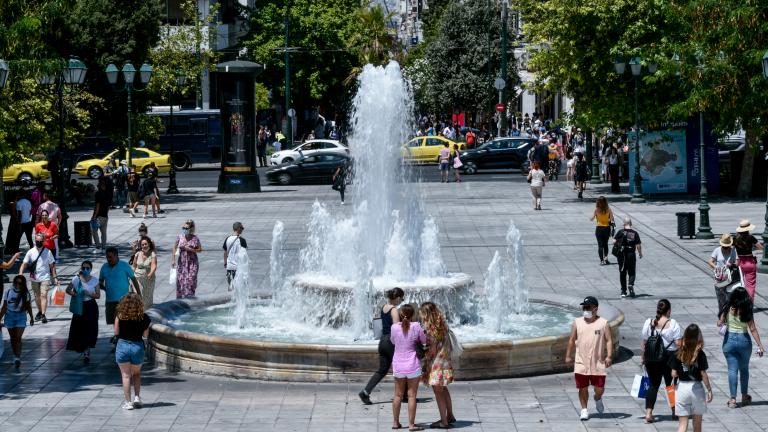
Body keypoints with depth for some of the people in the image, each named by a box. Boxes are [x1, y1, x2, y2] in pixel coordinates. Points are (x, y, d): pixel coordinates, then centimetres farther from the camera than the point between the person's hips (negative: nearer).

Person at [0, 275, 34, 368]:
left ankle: (18, 358, -16)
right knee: (13, 338, 11)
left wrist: (31, 318, 16)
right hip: (10, 316, 2)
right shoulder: (8, 293, -5)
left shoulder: (26, 294, -5)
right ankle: (15, 356, 25)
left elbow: (28, 306, 7)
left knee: (18, 338, -12)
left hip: (21, 317, -1)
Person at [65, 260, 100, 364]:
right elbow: (68, 290, 6)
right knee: (78, 328, 0)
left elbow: (98, 295, 0)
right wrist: (74, 294, -13)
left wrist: (89, 294, -18)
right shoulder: (76, 279, -2)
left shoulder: (94, 280, -3)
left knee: (89, 330, -4)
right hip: (79, 307, 1)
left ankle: (86, 353, 6)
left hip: (91, 307, -1)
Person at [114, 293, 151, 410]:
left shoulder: (120, 316, -11)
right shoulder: (143, 318, -8)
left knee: (126, 375, 7)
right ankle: (137, 397, 10)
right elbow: (145, 334, 0)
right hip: (138, 346, 1)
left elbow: (116, 332, -5)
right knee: (136, 373, 22)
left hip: (122, 346, -1)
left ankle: (128, 402, 6)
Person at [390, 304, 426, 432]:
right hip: (412, 365, -3)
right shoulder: (416, 326, -12)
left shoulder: (394, 327, -6)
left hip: (398, 365, 3)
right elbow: (424, 341, 1)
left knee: (398, 395, 14)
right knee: (411, 395, 2)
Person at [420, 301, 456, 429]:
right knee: (443, 390, 22)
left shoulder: (430, 328, -18)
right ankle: (450, 416, 31)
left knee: (438, 392, 0)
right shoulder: (442, 325, 6)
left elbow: (432, 350, -18)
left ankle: (444, 421, 5)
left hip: (436, 363, -8)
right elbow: (449, 345, 9)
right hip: (445, 361, 9)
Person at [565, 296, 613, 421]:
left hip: (598, 363, -2)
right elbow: (572, 340, 11)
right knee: (583, 388, 3)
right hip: (581, 363, 2)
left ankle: (597, 399, 33)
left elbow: (609, 340, -4)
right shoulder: (577, 322, 7)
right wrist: (568, 355, 6)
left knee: (599, 389, 0)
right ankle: (584, 410, 17)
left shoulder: (603, 323, 0)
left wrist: (609, 356, -14)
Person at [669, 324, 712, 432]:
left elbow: (674, 374, -4)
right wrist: (709, 390, 0)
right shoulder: (700, 354, -9)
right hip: (696, 388, -1)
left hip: (681, 387, 1)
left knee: (683, 423, 3)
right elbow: (703, 374, -9)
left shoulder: (678, 354, -4)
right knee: (697, 422, 16)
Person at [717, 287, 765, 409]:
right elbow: (753, 329, -9)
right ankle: (744, 396, 27)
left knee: (732, 369, 2)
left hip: (729, 340, 0)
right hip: (744, 340, 0)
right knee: (744, 369, 17)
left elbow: (719, 323, -2)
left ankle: (733, 398, -4)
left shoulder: (728, 310, -8)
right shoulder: (747, 312, -9)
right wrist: (760, 345, -4)